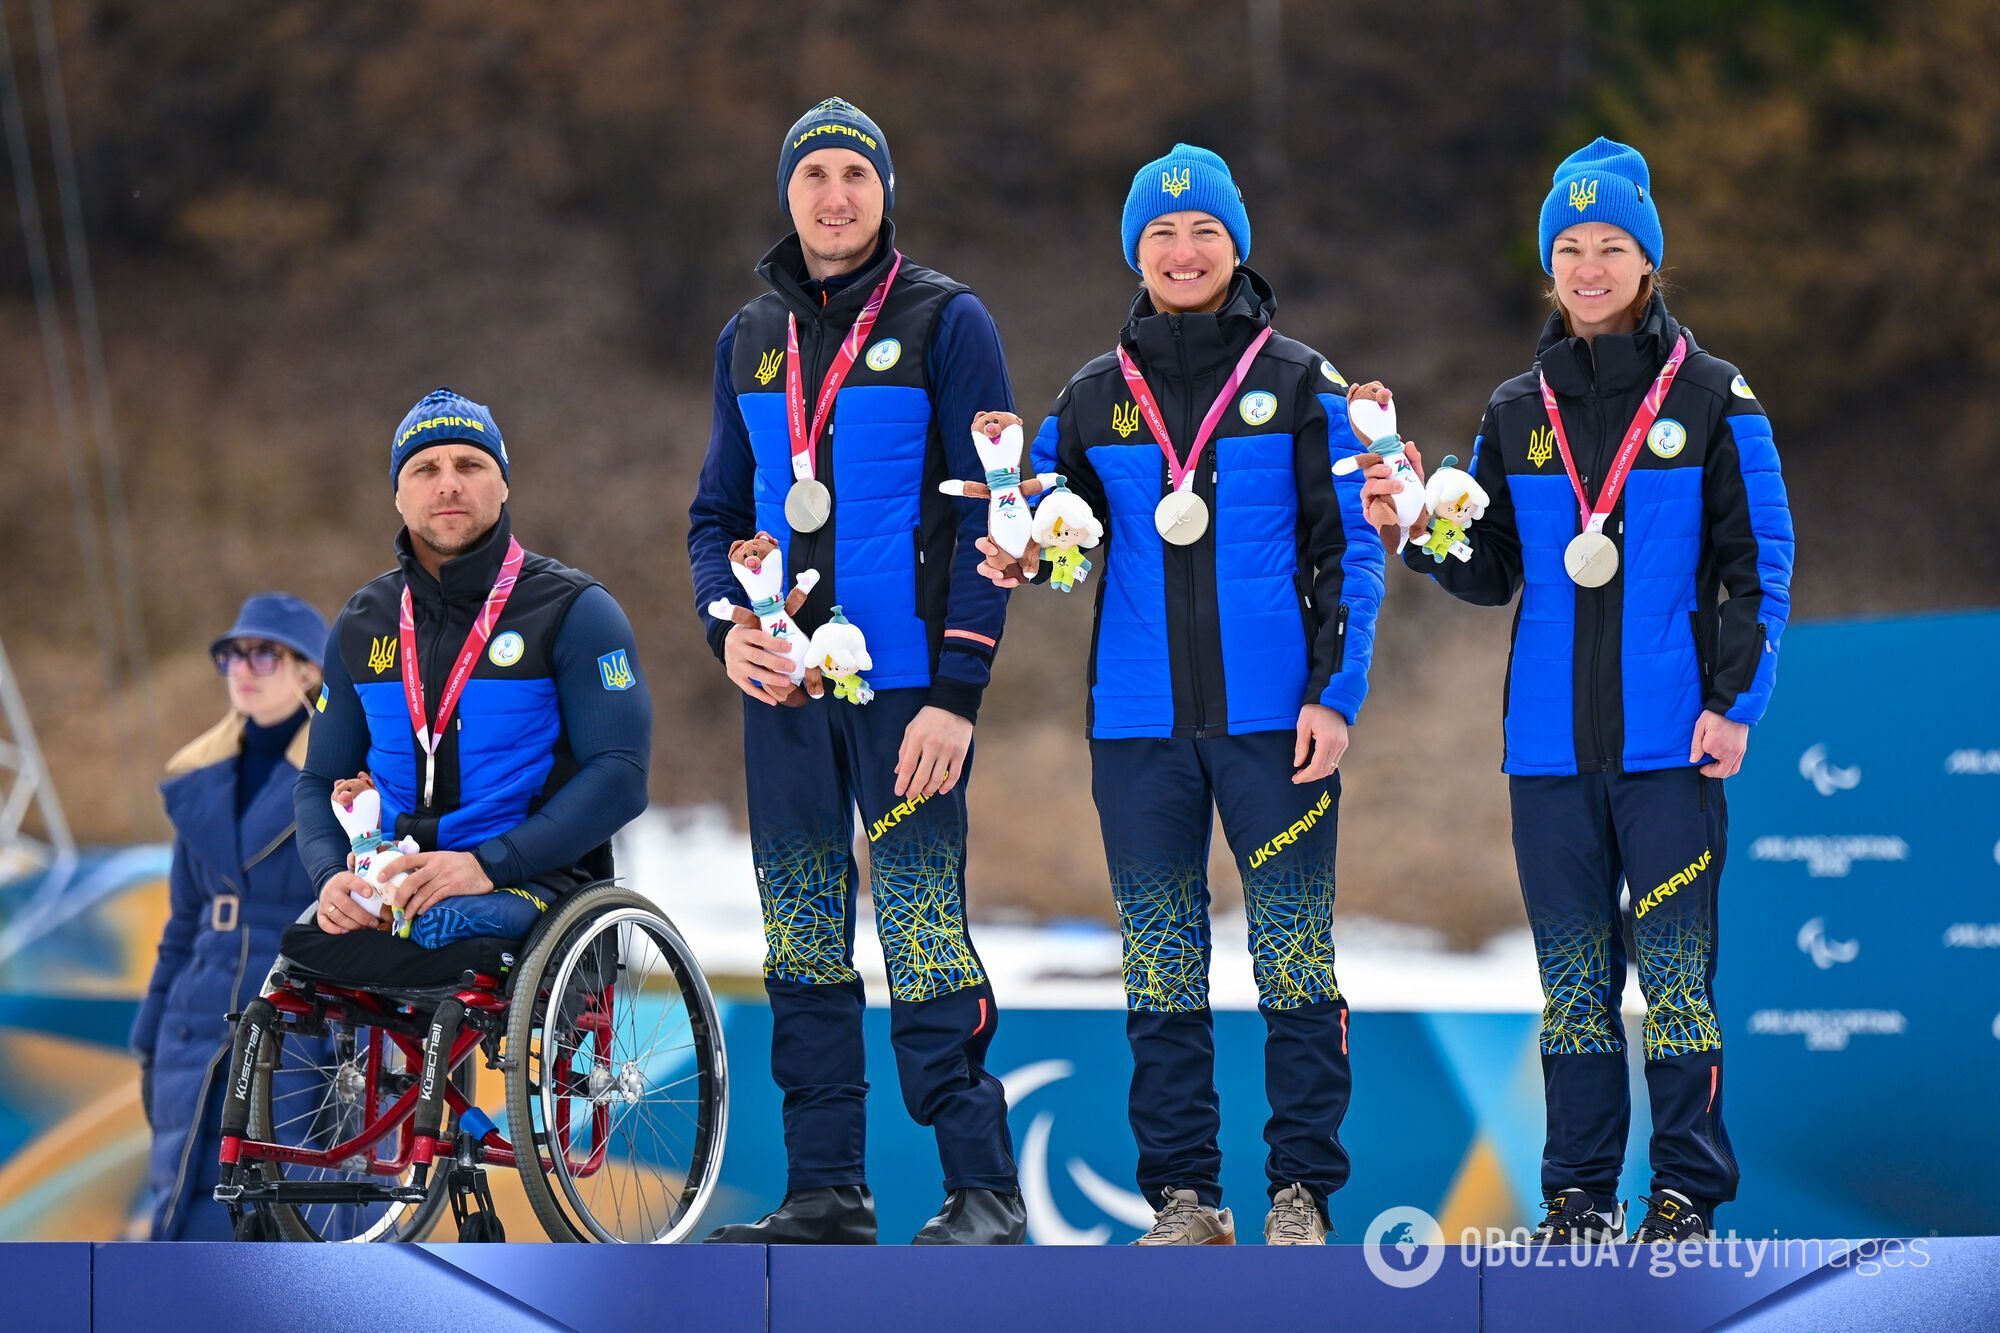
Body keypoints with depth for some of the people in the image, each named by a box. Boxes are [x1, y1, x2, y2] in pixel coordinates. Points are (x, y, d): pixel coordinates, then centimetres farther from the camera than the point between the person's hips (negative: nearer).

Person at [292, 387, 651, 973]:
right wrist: (332, 876, -4)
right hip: (386, 883, 4)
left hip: (525, 880, -4)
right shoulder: (362, 626, 18)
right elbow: (321, 781, 20)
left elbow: (620, 775, -7)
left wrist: (488, 866, -19)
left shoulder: (573, 611, 2)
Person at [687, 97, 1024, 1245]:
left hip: (906, 683, -6)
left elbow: (988, 517, -7)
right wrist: (729, 628, -2)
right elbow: (719, 513, 19)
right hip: (782, 685, 6)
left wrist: (957, 695, -14)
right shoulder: (752, 338, 13)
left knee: (924, 937, -10)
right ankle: (827, 1192, 13)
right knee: (803, 946, 7)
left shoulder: (947, 323, -3)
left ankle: (985, 1193, -5)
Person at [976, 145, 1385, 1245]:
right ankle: (1182, 1196, 9)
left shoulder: (1300, 387, 3)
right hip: (1138, 721, 3)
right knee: (1161, 967, 4)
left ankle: (1302, 1193, 2)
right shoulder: (1094, 399, 11)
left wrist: (1336, 695, -7)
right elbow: (1058, 540, 17)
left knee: (1294, 953, -3)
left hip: (1273, 717, -3)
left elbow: (1349, 553, 2)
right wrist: (1016, 558, -7)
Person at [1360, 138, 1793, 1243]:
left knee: (1674, 965, -5)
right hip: (1550, 739, 4)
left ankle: (1687, 1193, 1)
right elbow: (1494, 575, 13)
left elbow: (1759, 566, 1)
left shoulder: (1710, 397, 1)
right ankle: (1579, 1194, 11)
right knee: (1570, 973, 6)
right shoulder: (1518, 412, 12)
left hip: (1671, 737, -4)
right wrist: (1415, 534, -5)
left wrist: (1735, 703, -7)